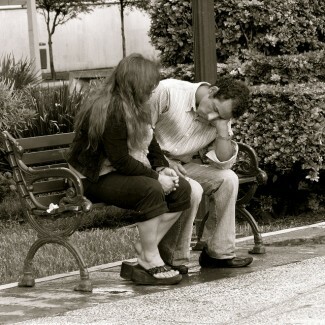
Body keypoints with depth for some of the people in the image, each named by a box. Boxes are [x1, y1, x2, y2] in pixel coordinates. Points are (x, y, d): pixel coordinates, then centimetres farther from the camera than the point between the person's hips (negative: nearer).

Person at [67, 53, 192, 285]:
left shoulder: (137, 107, 9)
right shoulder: (110, 109, -22)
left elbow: (150, 143, 17)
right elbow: (119, 160, -25)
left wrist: (162, 168, -2)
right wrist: (155, 177, -21)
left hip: (126, 173, 10)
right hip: (98, 178, -10)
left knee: (182, 189, -6)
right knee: (150, 190, -34)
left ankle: (146, 247, -6)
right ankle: (151, 262, -25)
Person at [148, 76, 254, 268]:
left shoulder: (221, 119, -2)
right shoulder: (168, 91, -18)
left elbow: (225, 163, -11)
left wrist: (222, 127, -21)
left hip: (185, 166, 6)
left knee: (229, 179, -15)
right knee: (190, 190, -31)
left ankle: (219, 252, -6)